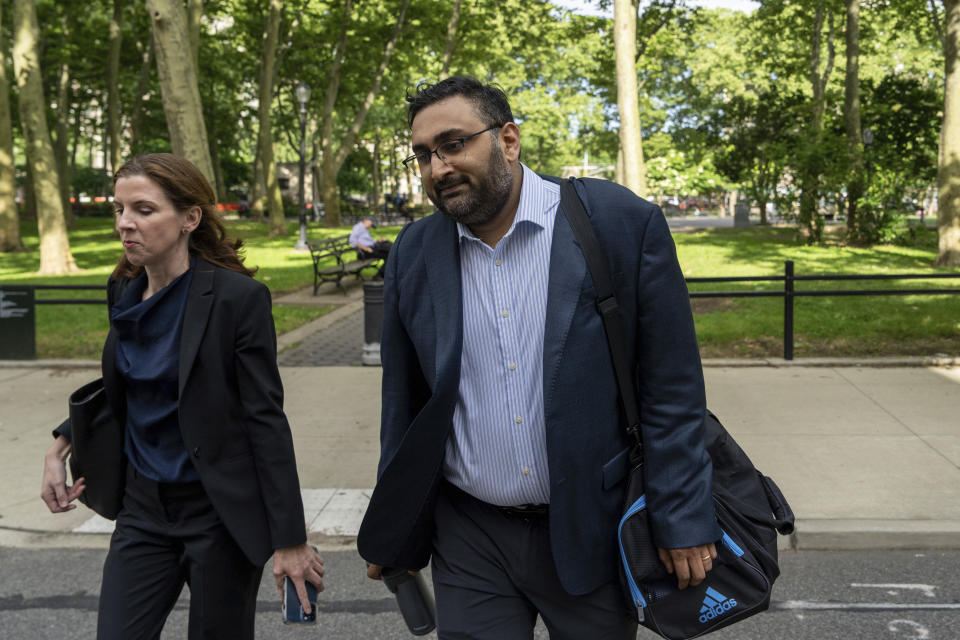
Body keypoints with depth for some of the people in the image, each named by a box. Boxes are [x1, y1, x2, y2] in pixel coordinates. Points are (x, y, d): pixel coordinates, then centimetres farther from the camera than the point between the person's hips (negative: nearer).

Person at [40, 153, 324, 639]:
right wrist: (61, 444, 8)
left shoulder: (237, 297, -16)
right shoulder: (123, 291, 3)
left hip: (220, 512, -5)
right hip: (144, 510, 6)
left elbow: (266, 420, -16)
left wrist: (289, 539, -16)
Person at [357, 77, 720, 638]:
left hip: (589, 534, -2)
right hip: (468, 540, 3)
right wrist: (394, 535, 12)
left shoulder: (622, 222, -11)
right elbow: (404, 402, 9)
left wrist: (683, 522, -9)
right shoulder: (414, 254, 1)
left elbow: (673, 387, -8)